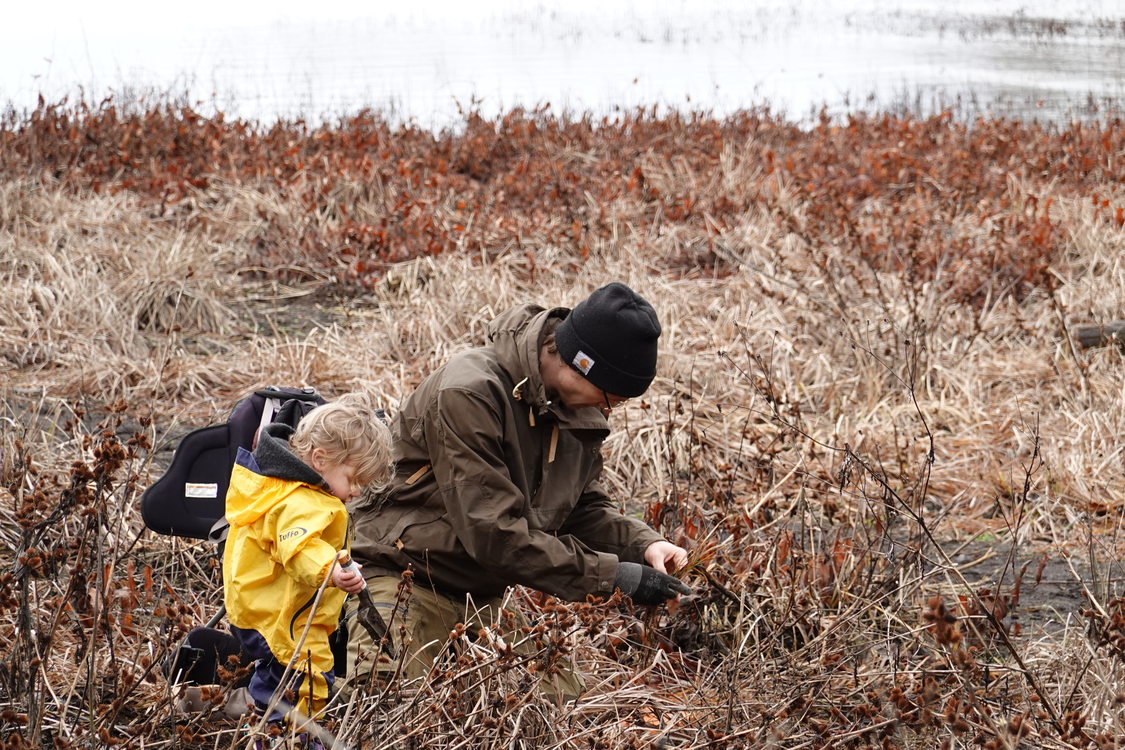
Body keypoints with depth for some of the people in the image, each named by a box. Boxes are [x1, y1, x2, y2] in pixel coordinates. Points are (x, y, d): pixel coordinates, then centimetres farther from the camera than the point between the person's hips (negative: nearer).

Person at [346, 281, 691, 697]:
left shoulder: (577, 409, -1)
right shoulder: (468, 393, -26)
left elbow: (584, 507, 12)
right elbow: (493, 532, -30)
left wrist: (644, 544, -9)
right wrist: (611, 576, -28)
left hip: (493, 592, 7)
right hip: (407, 578, -7)